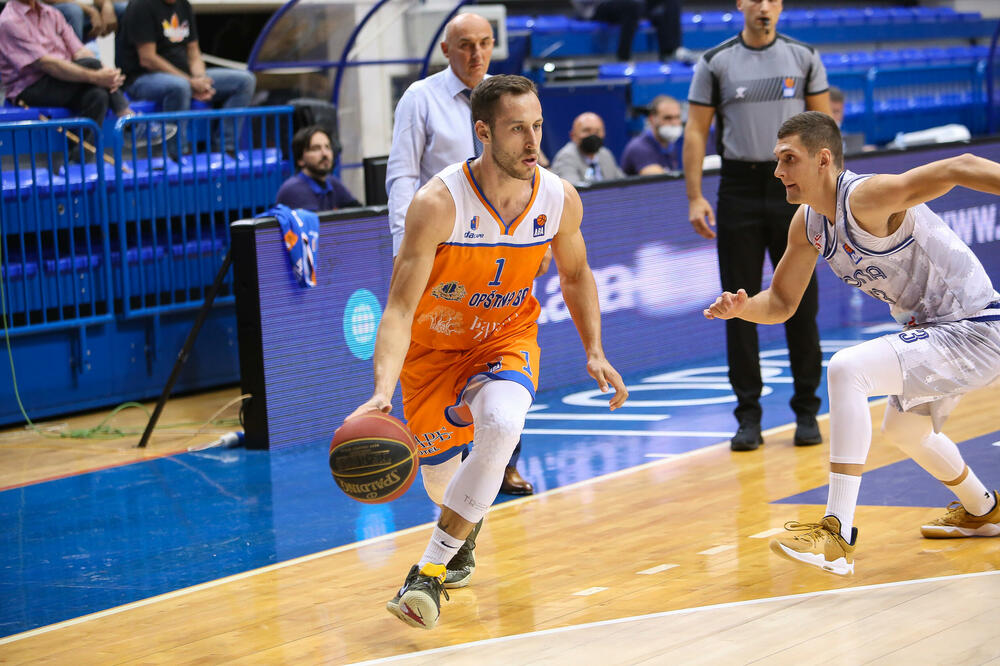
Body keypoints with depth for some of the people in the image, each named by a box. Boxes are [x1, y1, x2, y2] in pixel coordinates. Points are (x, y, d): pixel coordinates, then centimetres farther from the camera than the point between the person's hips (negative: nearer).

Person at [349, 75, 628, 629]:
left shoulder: (559, 199, -15)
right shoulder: (438, 204, -28)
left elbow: (575, 275, 8)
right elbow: (399, 310, -29)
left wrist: (594, 351, -1)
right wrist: (382, 391, -43)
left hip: (507, 339, 1)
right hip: (435, 346, -1)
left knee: (501, 424, -32)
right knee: (441, 476, 10)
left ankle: (429, 572, -22)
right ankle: (466, 522, 53)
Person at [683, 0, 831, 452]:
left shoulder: (804, 58, 5)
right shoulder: (714, 63, 2)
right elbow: (696, 131, 2)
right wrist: (694, 197, -6)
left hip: (792, 187, 0)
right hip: (739, 190, 0)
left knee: (801, 303, 2)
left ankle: (806, 410, 12)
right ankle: (748, 415, 8)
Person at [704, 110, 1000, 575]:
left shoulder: (867, 197, -26)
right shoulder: (807, 224, 2)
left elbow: (960, 168, -37)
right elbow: (781, 302, 11)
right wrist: (743, 308, -10)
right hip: (932, 328, 10)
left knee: (847, 370, -28)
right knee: (902, 429, 32)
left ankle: (837, 536, -28)